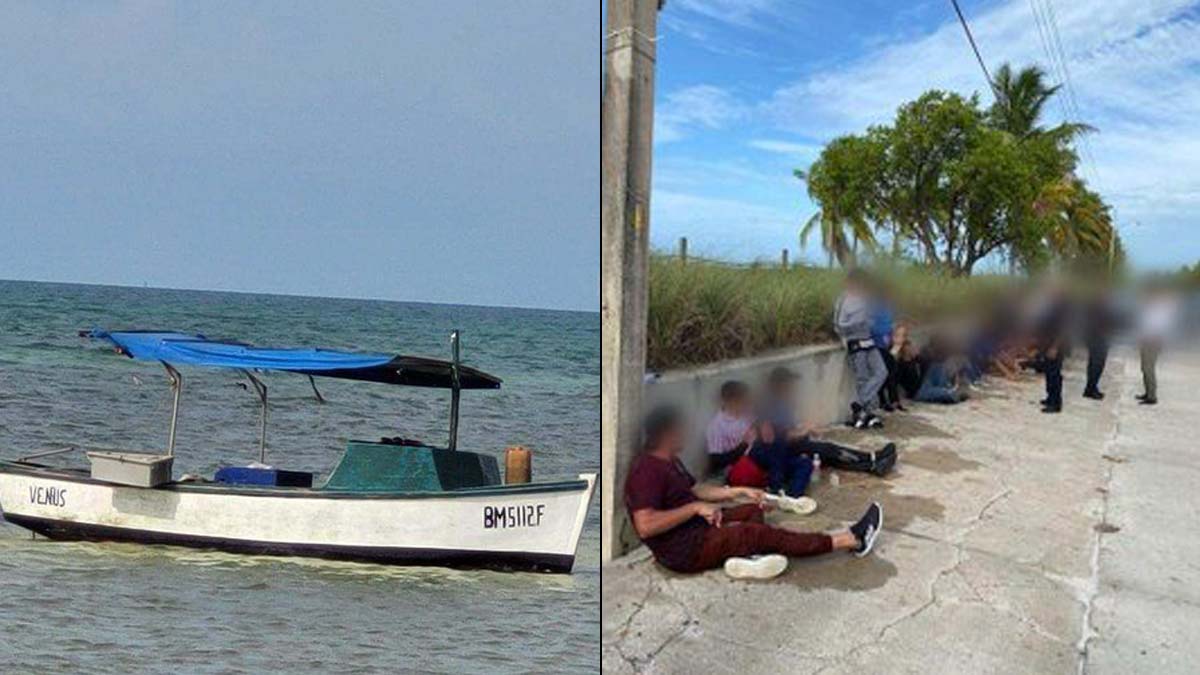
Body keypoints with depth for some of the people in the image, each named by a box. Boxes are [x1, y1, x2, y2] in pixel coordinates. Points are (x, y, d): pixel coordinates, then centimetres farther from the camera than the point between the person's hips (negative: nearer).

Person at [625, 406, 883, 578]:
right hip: (684, 552, -11)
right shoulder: (647, 471, -22)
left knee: (753, 510, 16)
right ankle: (851, 540, -2)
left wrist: (741, 491, 12)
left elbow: (695, 489, 21)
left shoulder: (669, 461, 11)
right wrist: (694, 508, -26)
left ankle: (747, 554, -15)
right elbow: (645, 526, -31)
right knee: (763, 534, -11)